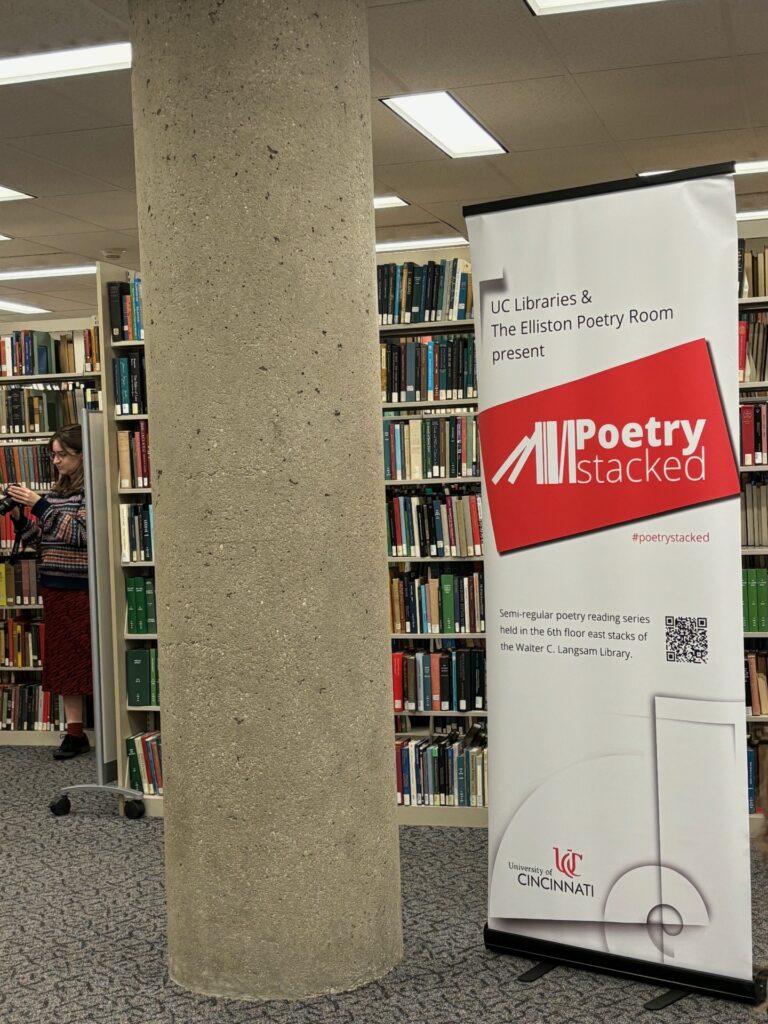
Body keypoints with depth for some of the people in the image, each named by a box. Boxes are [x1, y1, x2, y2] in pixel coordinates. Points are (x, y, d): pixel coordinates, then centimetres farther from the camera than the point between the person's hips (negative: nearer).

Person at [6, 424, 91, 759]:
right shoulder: (56, 491, 14)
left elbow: (79, 532, -19)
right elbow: (41, 541, 15)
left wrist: (38, 504, -19)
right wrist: (18, 516, -1)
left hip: (84, 590, -7)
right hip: (54, 589, 7)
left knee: (91, 659, -4)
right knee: (63, 660, 7)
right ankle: (75, 732, 12)